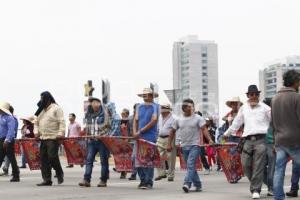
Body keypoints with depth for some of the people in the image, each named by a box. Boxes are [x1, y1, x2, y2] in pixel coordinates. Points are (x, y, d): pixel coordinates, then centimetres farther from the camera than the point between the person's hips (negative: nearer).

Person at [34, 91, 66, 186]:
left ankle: (59, 174, 11)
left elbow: (61, 122, -10)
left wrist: (60, 133, -21)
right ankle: (47, 180, 8)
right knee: (43, 159, 3)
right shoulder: (41, 110, 18)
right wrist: (36, 131, 7)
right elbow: (36, 122, 23)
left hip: (53, 138, -7)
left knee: (52, 157, -13)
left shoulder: (56, 108, -3)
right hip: (43, 138, 7)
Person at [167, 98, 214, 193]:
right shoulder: (179, 120, 8)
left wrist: (209, 140, -26)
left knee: (190, 164, -19)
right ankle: (198, 185, 20)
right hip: (184, 146, 5)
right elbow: (172, 131, 16)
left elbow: (204, 129, -12)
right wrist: (169, 144, 10)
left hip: (195, 145, -5)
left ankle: (187, 184, -27)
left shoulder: (198, 118, -3)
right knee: (190, 166, 10)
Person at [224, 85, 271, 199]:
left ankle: (256, 190, -6)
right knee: (245, 164, -3)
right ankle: (256, 184, 18)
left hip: (261, 139, -4)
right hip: (248, 140, 4)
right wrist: (227, 134, 30)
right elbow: (236, 123, 27)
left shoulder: (264, 108, 8)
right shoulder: (243, 108, 19)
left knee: (258, 166, -9)